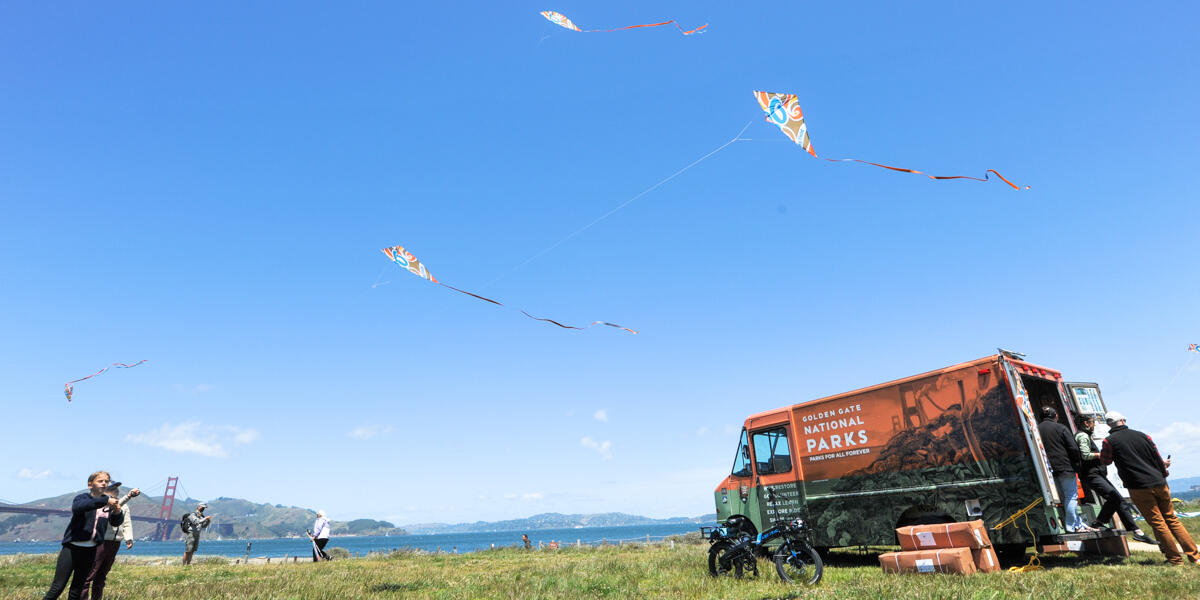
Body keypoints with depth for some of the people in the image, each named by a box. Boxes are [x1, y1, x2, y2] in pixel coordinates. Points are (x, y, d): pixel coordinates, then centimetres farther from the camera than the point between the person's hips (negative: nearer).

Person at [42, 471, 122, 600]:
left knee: (77, 589, 10)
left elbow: (116, 522, -4)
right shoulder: (82, 498, -5)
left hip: (90, 550, 4)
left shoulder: (108, 501, 6)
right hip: (72, 547, -4)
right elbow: (78, 507, -29)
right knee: (57, 587, -8)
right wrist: (105, 501, -42)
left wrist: (117, 512, -28)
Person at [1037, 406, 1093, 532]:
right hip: (1066, 468, -4)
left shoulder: (1037, 429, 5)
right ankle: (1072, 525, 1)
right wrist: (1076, 464, 4)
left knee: (1064, 497, 12)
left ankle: (1079, 523, 19)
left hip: (1050, 470, 5)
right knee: (1071, 496, 2)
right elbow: (1073, 448, -10)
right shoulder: (1061, 428, -6)